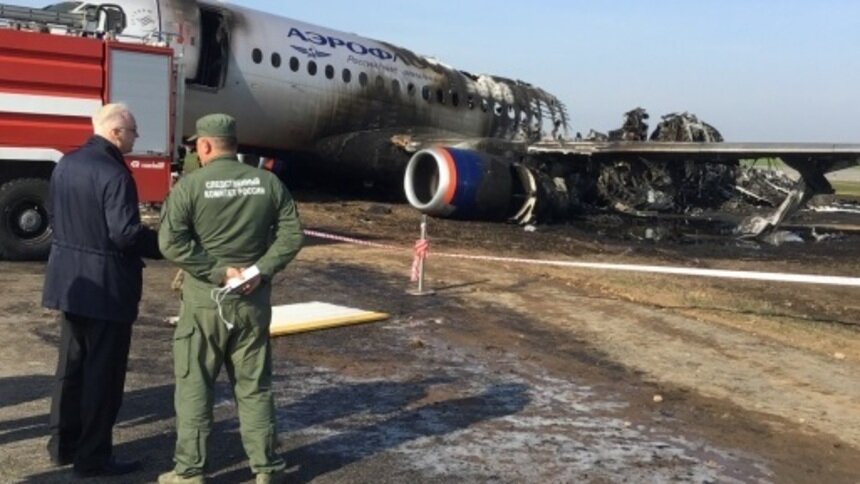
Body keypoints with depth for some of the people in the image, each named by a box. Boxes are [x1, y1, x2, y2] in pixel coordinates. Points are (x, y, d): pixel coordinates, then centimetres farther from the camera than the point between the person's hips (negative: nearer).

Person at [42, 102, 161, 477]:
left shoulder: (65, 164, 7)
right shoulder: (114, 174, -21)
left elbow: (53, 213, 15)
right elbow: (126, 233, -25)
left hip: (69, 279, 9)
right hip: (106, 285, -9)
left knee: (71, 362, 19)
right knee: (103, 370, 2)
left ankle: (63, 444, 31)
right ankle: (92, 457, 11)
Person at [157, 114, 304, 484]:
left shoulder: (190, 185, -7)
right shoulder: (268, 183, 2)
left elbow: (171, 242, -15)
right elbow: (292, 235, -2)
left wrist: (216, 272, -13)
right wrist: (262, 271, -7)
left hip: (205, 299, -3)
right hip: (253, 299, 3)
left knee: (194, 385, 8)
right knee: (254, 385, 12)